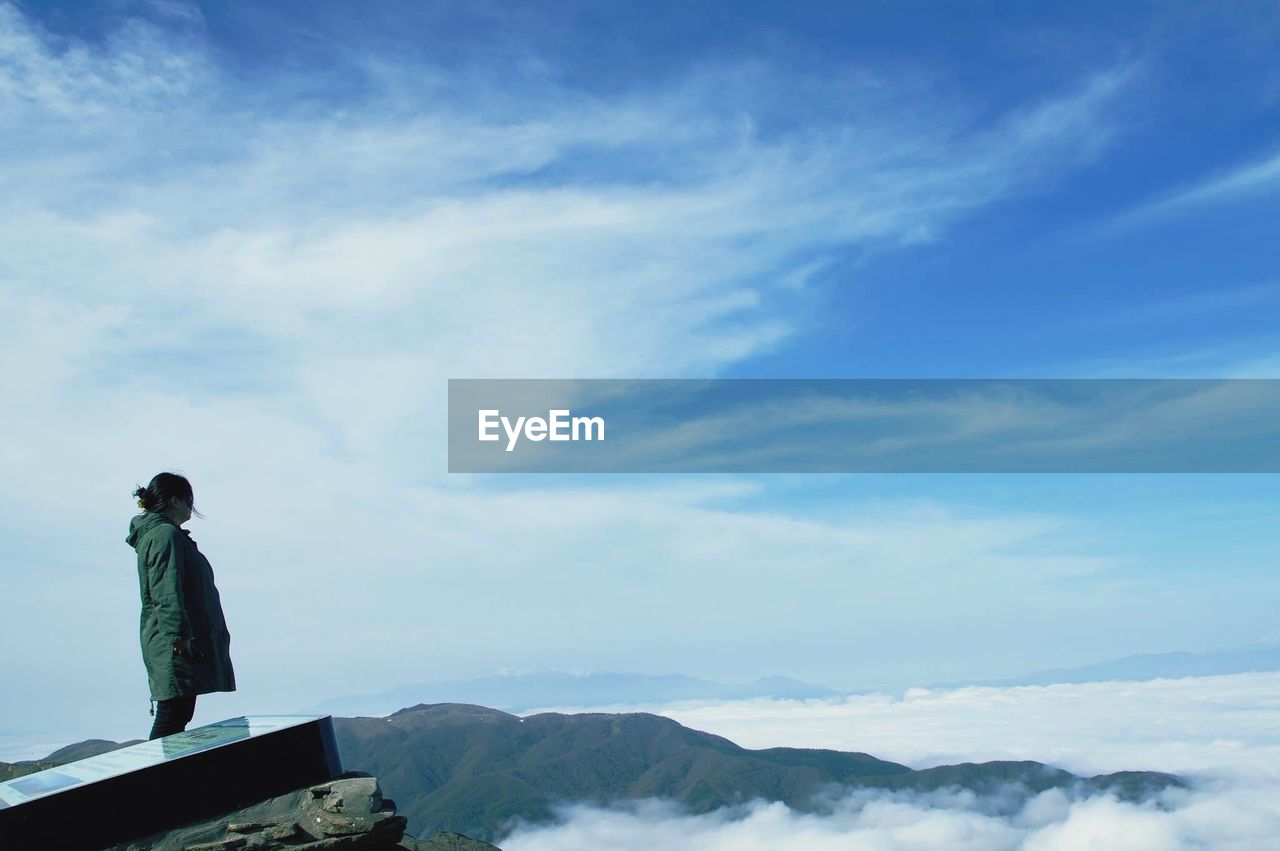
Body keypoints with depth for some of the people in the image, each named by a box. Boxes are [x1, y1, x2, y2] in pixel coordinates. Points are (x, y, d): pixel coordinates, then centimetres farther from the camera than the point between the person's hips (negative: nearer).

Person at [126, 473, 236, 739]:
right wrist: (180, 634, -25)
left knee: (178, 715, 12)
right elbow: (166, 594, -21)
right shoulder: (165, 535, -12)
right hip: (177, 647, -11)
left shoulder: (162, 534, 22)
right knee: (171, 718, -10)